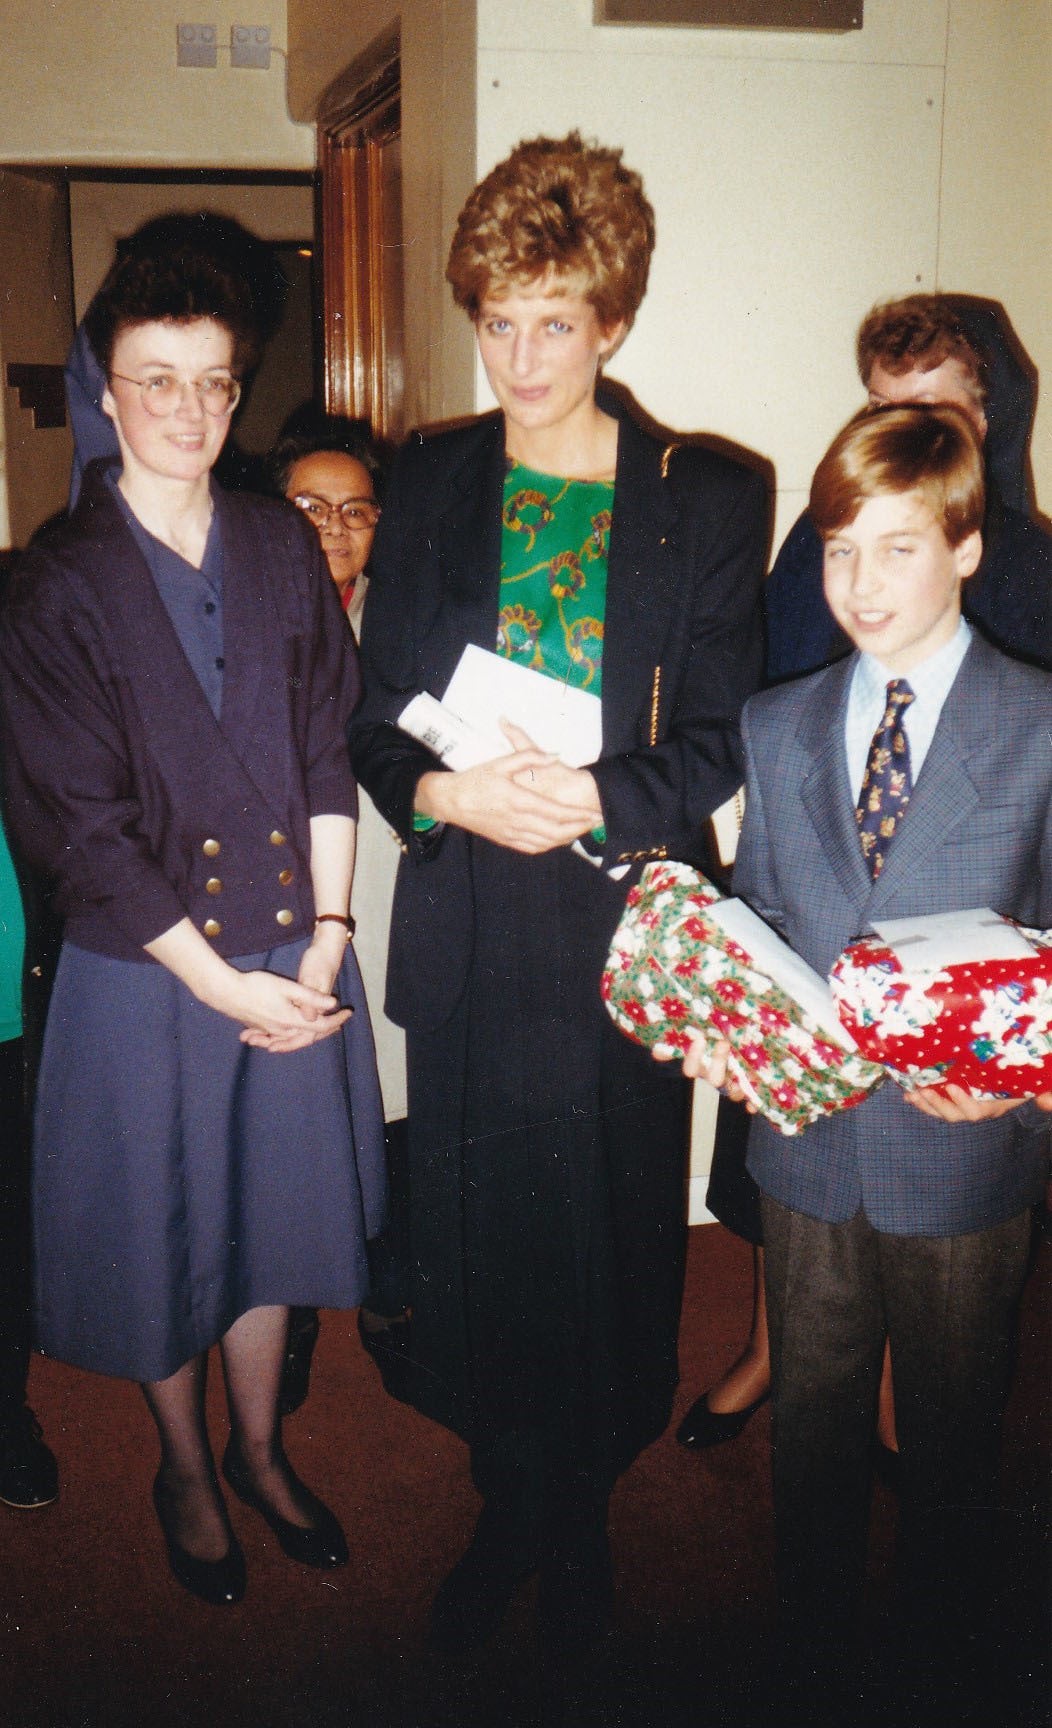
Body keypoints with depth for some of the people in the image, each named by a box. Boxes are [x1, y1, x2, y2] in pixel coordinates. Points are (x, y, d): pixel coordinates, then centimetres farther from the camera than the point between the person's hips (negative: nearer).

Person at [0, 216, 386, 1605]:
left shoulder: (283, 550, 2)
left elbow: (328, 756, 2)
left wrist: (326, 939, -7)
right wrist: (222, 980, -13)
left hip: (297, 955, 3)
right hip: (146, 972, -3)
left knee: (273, 1208, 17)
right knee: (162, 1228, 13)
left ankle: (260, 1451, 41)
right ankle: (186, 1473, 39)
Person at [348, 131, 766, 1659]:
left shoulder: (706, 502, -1)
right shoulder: (427, 486, 6)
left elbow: (720, 745, -3)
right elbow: (375, 722, 6)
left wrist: (588, 800, -21)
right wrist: (449, 792, -15)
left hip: (621, 933, -2)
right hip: (465, 939, 2)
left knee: (606, 1238, 10)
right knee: (473, 1242, 12)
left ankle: (581, 1520, 37)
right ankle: (508, 1514, 37)